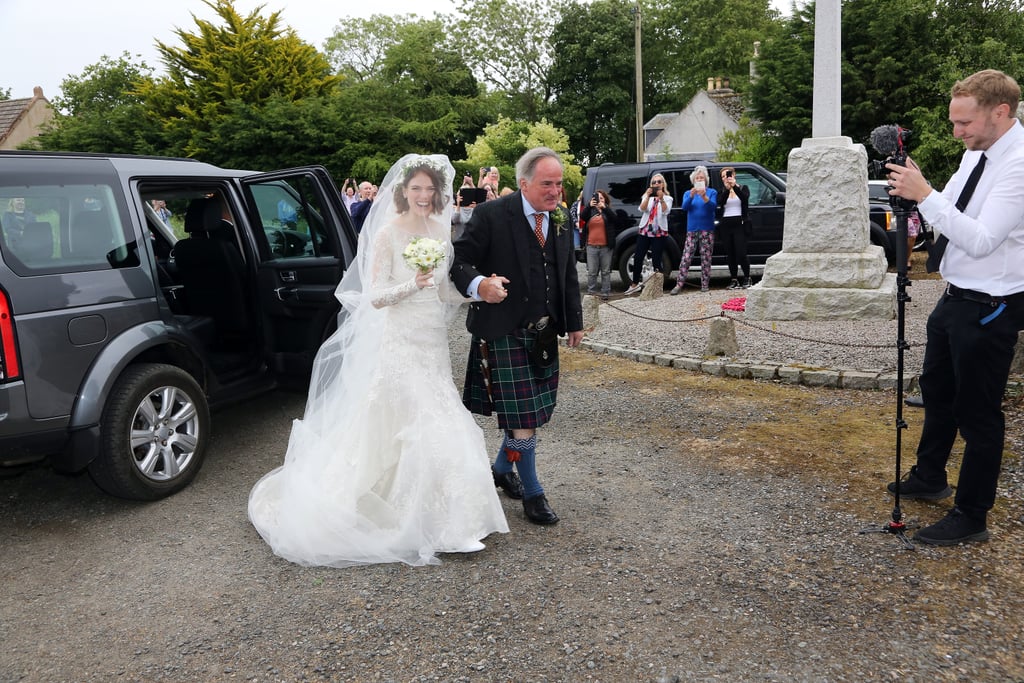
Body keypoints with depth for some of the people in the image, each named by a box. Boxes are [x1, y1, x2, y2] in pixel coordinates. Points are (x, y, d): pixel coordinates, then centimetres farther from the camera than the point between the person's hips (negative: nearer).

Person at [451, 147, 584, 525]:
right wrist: (480, 284, -35)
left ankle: (502, 468, 37)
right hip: (505, 331, -7)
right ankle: (532, 492, 14)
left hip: (544, 332, 7)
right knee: (523, 414, -4)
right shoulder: (491, 215, -11)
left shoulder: (561, 219, 9)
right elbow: (461, 262, -13)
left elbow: (569, 275, 18)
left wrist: (574, 321, 17)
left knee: (538, 408, 14)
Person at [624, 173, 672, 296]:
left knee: (656, 260, -6)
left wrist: (661, 198, -30)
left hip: (659, 233, -2)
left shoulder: (667, 198, 7)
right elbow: (642, 209, -7)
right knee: (638, 258, 0)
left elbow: (665, 211, -14)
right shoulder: (647, 197, 14)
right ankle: (635, 284, 12)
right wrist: (648, 196, -22)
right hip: (644, 231, 2)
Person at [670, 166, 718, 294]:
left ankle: (705, 284, 7)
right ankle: (679, 285, -6)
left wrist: (704, 197, -27)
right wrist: (691, 196, -23)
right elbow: (684, 207, -5)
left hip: (707, 230, -1)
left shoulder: (712, 192, 6)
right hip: (692, 230, 1)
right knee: (686, 258, -6)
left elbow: (713, 206, -10)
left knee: (706, 258, 0)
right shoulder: (688, 193, 12)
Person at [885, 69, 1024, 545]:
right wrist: (914, 187, -5)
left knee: (978, 414, 2)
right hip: (956, 296, 9)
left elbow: (980, 240, -28)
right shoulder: (976, 153, 6)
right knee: (937, 390, 23)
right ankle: (929, 479, 43)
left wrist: (925, 195, -28)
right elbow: (948, 216, 12)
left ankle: (971, 518, 18)